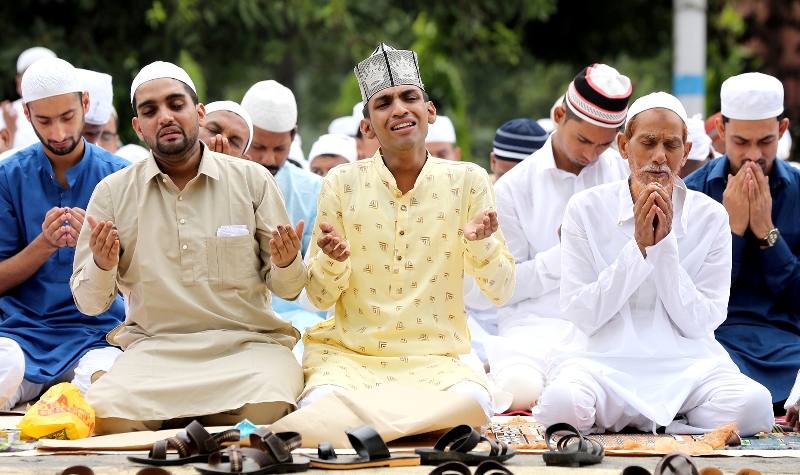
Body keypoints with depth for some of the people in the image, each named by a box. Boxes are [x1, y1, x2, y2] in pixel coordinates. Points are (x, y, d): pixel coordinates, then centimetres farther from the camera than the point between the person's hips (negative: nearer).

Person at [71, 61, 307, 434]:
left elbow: (286, 289, 8)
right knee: (106, 414, -31)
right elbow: (89, 303, 8)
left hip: (247, 344, 0)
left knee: (266, 409, -34)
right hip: (153, 347, 0)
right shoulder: (113, 193, 8)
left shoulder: (252, 180, 7)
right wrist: (102, 266, -14)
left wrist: (286, 265, -16)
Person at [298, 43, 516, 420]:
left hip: (434, 357, 1)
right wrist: (332, 260, -19)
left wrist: (481, 245, -20)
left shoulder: (468, 181, 2)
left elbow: (500, 293, 1)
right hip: (349, 354, -1)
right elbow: (319, 298, 4)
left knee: (472, 404, -33)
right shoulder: (342, 185, 1)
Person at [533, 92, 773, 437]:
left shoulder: (710, 217, 3)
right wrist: (638, 247, -12)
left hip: (687, 363, 2)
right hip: (603, 360, -2)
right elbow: (580, 313, -5)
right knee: (562, 402, -37)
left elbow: (700, 323, -2)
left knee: (753, 405, -31)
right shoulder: (586, 210, 2)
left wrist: (664, 245, -12)